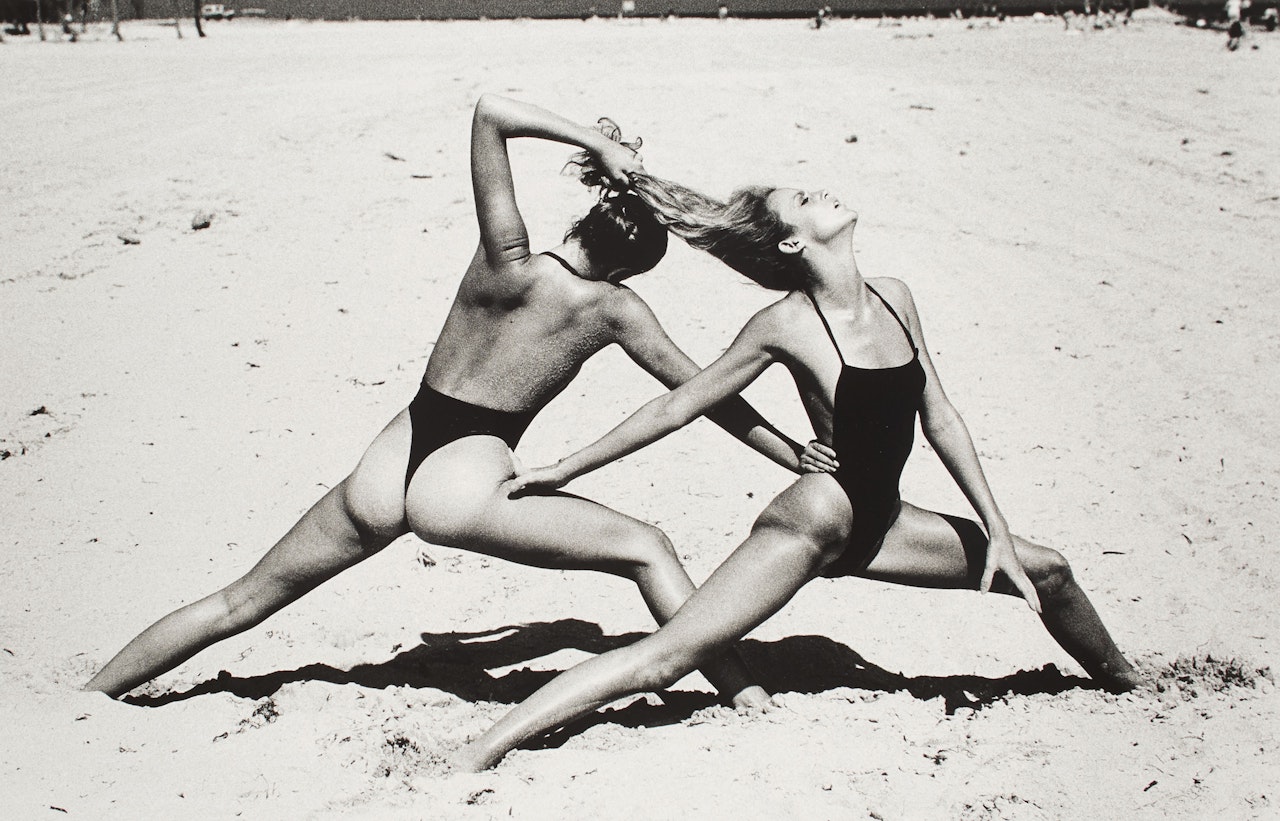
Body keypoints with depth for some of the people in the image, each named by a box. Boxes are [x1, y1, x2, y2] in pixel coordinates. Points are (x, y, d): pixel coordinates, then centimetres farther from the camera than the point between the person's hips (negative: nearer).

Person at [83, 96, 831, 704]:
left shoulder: (508, 262, 0)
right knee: (647, 549, 7)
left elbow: (490, 111, -5)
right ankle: (753, 703, 2)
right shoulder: (616, 311, -2)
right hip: (461, 486, -3)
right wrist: (796, 456, 14)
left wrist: (592, 142, -5)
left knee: (242, 602, 17)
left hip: (384, 475, 4)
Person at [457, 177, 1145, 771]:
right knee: (664, 657, -18)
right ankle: (473, 755, -17)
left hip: (879, 524, 7)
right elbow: (675, 407, -8)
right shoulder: (786, 325, -15)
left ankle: (1129, 686, 48)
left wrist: (997, 531, 8)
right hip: (811, 526, -7)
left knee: (1046, 572, 18)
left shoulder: (894, 298, 2)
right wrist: (562, 471, -4)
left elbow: (941, 421, 9)